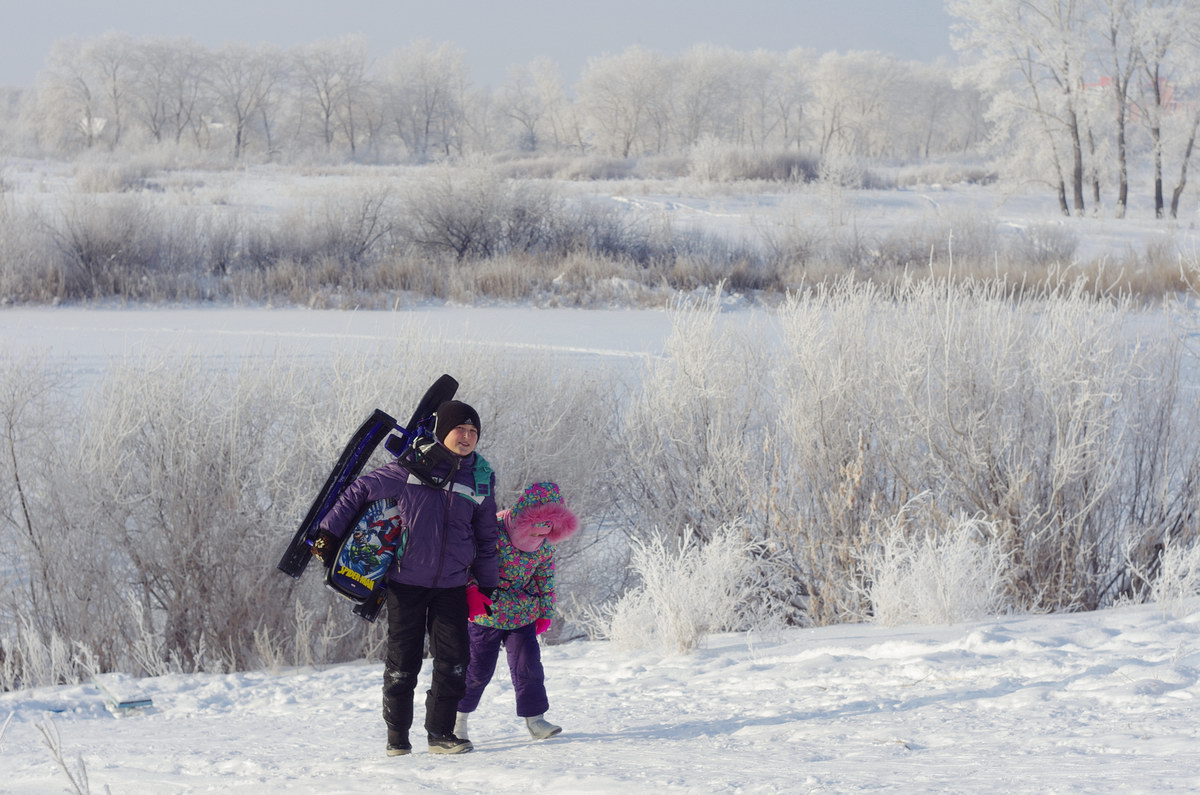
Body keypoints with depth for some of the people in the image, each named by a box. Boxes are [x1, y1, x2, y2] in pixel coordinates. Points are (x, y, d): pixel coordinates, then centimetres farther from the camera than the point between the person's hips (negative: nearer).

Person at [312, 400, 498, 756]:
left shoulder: (481, 478, 4)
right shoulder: (412, 467, -7)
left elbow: (486, 538, 15)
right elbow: (360, 491, 0)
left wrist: (487, 586, 15)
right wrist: (329, 534, -3)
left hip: (452, 586, 3)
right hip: (406, 582, -3)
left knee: (453, 660, -3)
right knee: (403, 662, 1)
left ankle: (441, 733, 9)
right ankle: (397, 736, 14)